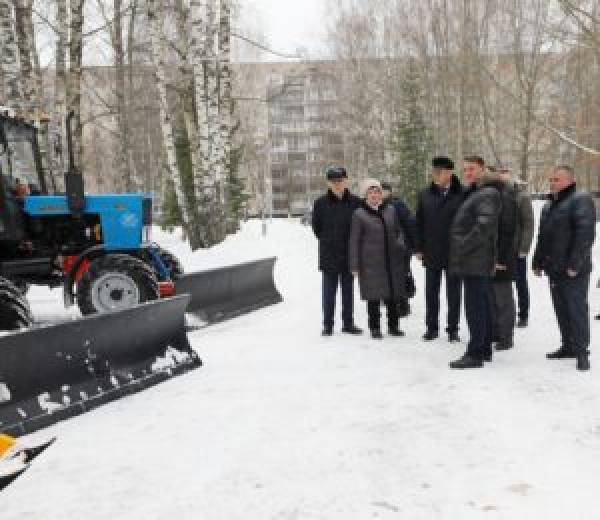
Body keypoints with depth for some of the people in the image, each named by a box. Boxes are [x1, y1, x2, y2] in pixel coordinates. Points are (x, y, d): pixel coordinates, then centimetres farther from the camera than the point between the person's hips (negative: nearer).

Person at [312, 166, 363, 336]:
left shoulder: (355, 202, -3)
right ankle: (328, 325, 11)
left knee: (348, 290, 11)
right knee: (329, 291, 3)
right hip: (328, 256, -1)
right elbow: (316, 227, 8)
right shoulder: (320, 203, -3)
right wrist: (327, 241, 8)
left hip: (349, 254, 1)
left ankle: (348, 323, 21)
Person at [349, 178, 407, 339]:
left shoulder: (390, 210, 9)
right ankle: (375, 328, 14)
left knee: (392, 295, 9)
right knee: (373, 296, 2)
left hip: (392, 261, 4)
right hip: (371, 263, -3)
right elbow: (354, 241, -2)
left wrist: (401, 244, 0)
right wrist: (355, 265, -5)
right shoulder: (359, 214, -2)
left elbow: (399, 230, 20)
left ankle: (393, 325, 23)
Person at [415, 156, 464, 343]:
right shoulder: (425, 195, 4)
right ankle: (431, 327, 22)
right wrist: (419, 248, 4)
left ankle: (453, 329, 18)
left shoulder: (461, 195, -7)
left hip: (455, 253, -3)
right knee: (431, 292, 11)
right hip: (431, 253, 3)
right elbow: (419, 223, 8)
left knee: (453, 293, 7)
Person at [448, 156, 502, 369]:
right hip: (475, 261, 10)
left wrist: (463, 246, -19)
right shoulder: (474, 193, 19)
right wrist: (461, 247, 15)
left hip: (475, 261, -10)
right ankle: (485, 349, 23)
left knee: (475, 307, -9)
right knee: (481, 305, 14)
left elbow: (484, 225, -24)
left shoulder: (488, 194, -12)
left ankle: (475, 354, -6)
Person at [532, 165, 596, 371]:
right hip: (554, 269, 8)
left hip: (573, 271, -8)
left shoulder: (580, 201, -8)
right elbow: (542, 237, 24)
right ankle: (568, 346, 22)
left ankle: (581, 350, 1)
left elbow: (585, 234, -18)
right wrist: (538, 261, 18)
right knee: (561, 309, 13)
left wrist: (575, 264, -22)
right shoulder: (548, 206, 19)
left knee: (577, 309, -5)